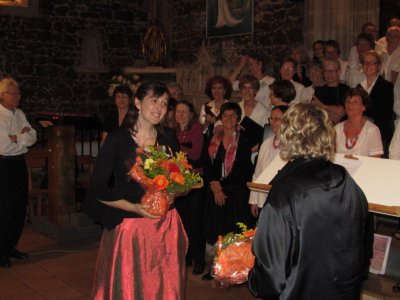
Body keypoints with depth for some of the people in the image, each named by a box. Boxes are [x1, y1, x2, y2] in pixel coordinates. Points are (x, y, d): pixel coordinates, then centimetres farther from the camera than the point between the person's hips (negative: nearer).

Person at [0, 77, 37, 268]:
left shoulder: (19, 114, 11)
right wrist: (23, 136, -9)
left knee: (21, 208, 12)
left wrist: (16, 137, -12)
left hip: (19, 163, 7)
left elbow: (33, 138, 5)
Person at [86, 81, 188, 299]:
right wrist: (134, 207, -15)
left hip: (166, 225, 3)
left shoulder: (169, 138, 4)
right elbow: (97, 188, -8)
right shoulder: (117, 140, -8)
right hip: (128, 226, -3)